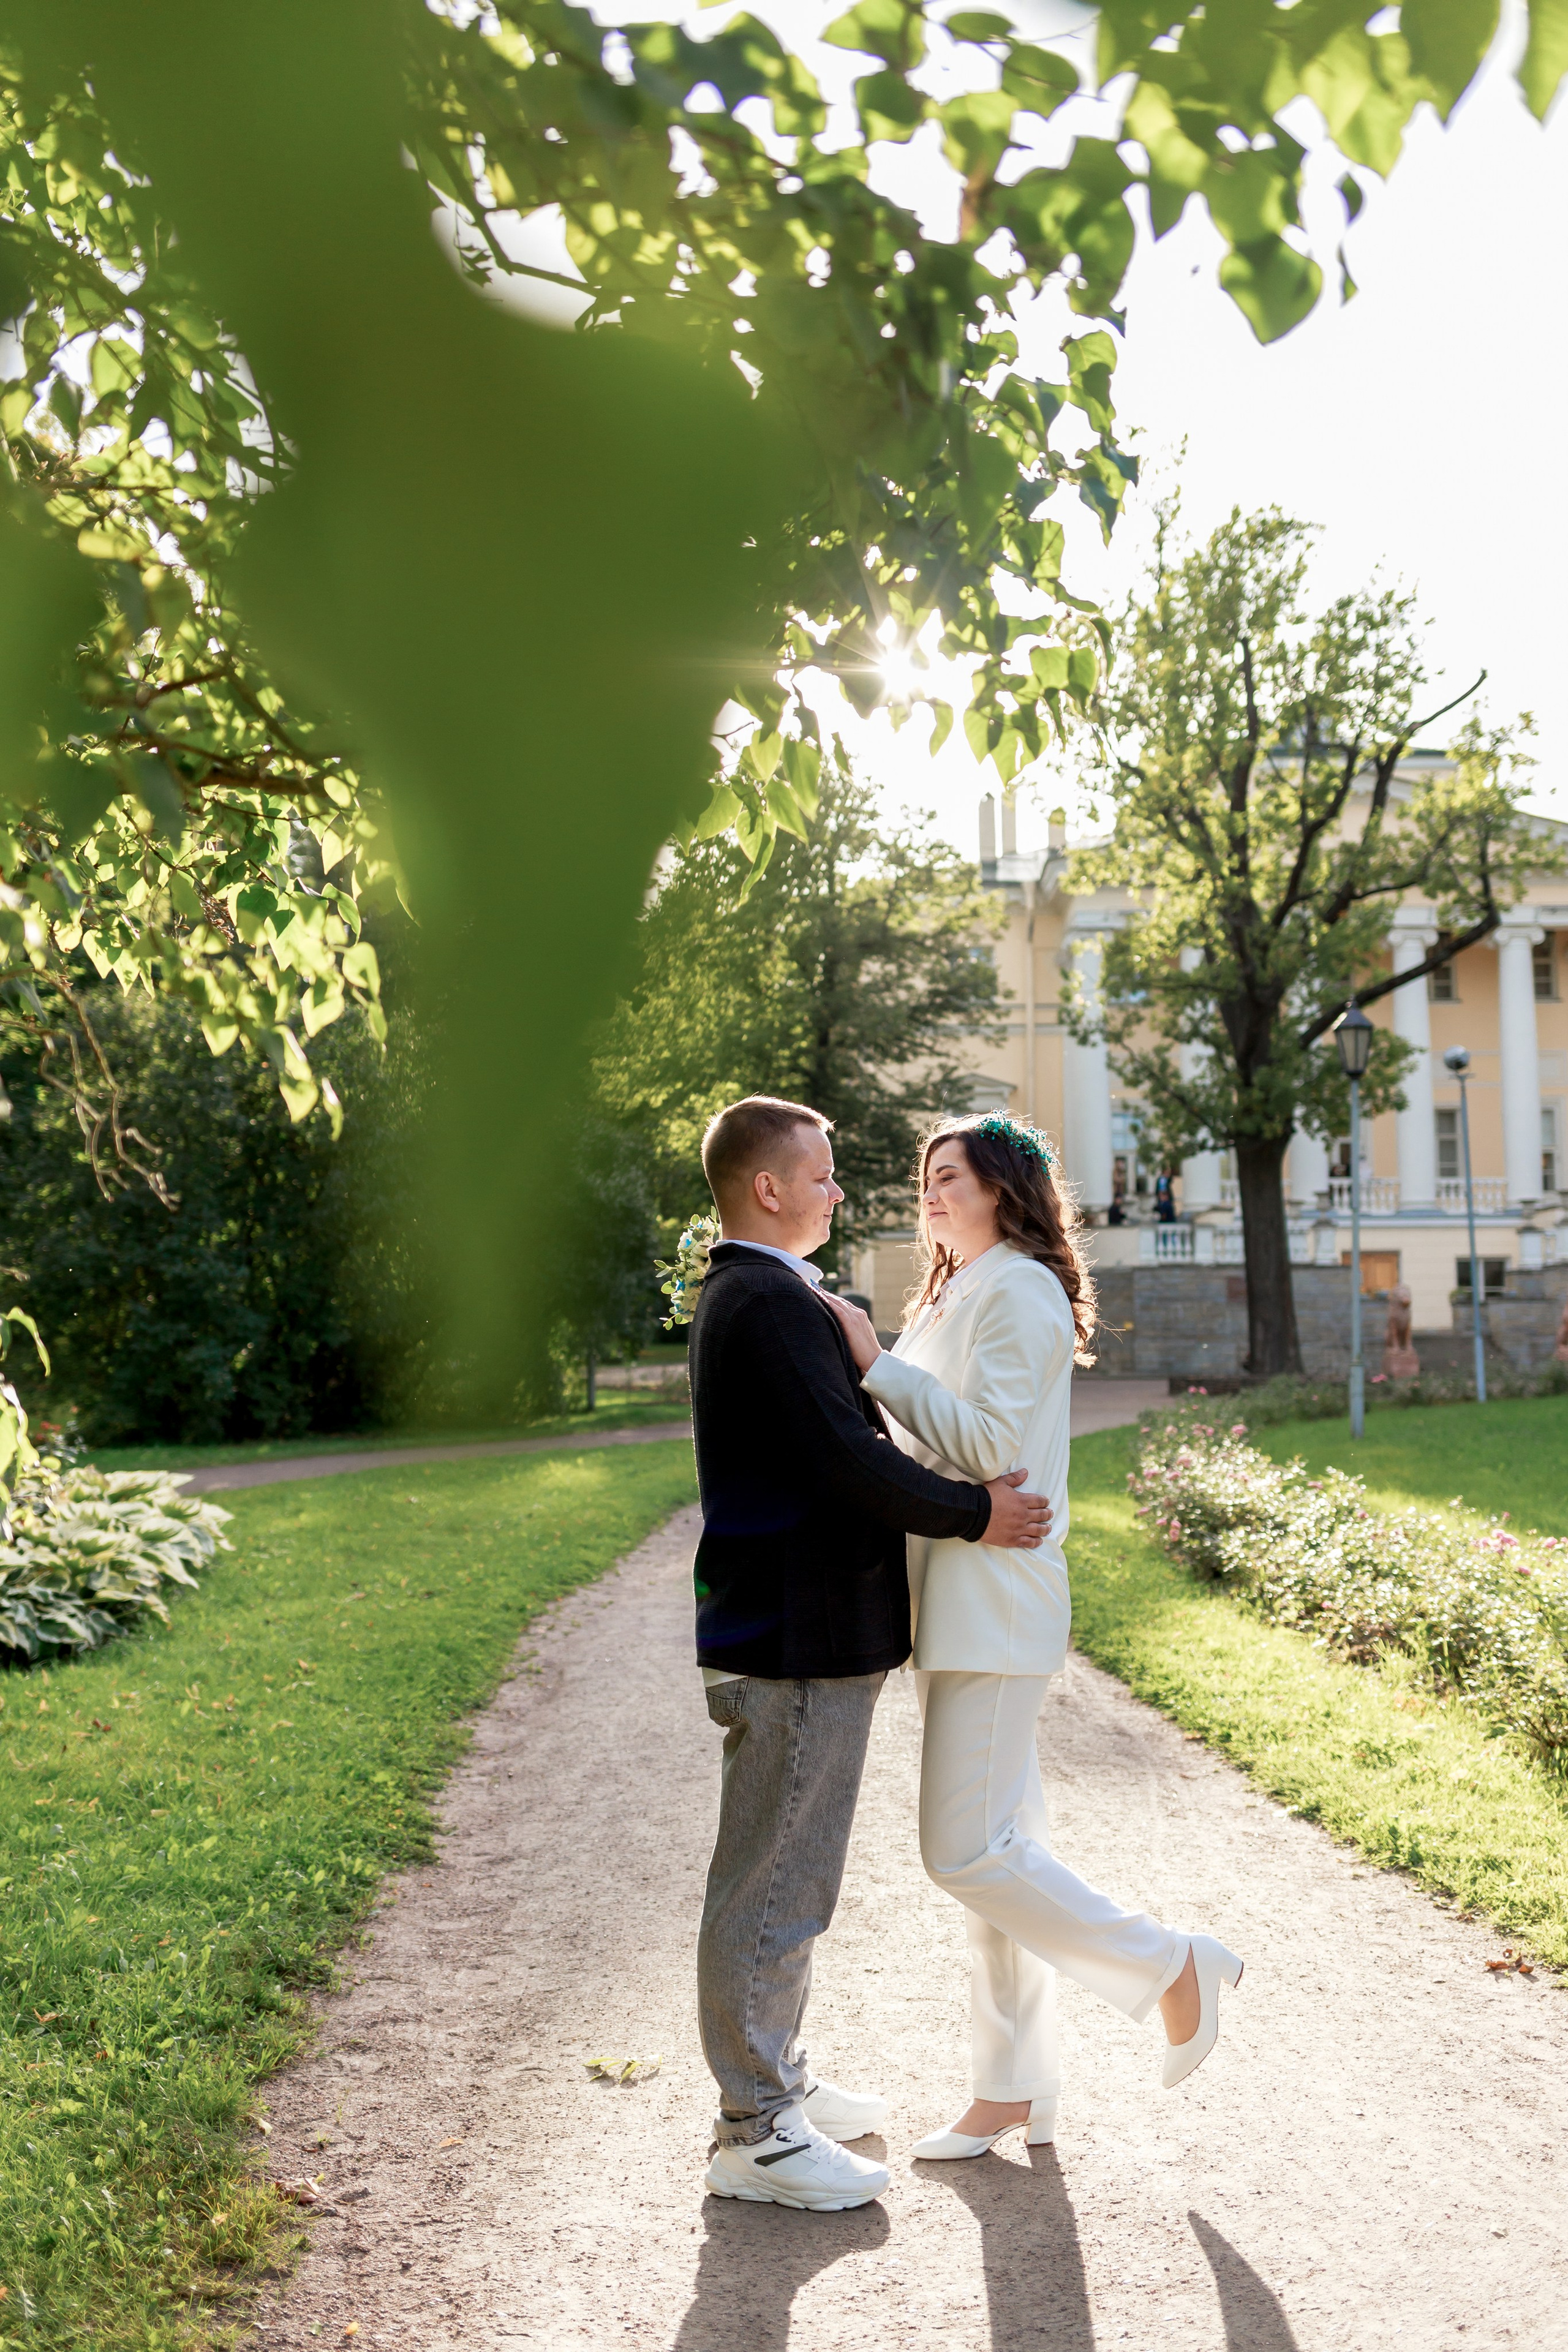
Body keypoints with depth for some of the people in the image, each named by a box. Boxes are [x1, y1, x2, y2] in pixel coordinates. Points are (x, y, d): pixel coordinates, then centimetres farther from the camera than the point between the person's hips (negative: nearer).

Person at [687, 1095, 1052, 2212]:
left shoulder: (751, 1295, 16)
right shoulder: (772, 1302, -19)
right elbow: (846, 1459, -25)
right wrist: (973, 1512, -13)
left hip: (801, 1629, 11)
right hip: (798, 1638, -11)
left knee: (785, 1879, 20)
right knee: (771, 1888, -2)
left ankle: (777, 2082, 33)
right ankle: (755, 2138, 8)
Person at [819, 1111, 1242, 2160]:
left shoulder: (1018, 1291, -10)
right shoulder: (961, 1293, 20)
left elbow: (990, 1445, -20)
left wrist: (876, 1364, -20)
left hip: (996, 1603, -10)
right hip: (957, 1605, 10)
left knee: (967, 1849, -10)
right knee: (997, 1846, 12)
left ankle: (1174, 1966, 7)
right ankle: (1014, 2090, 20)